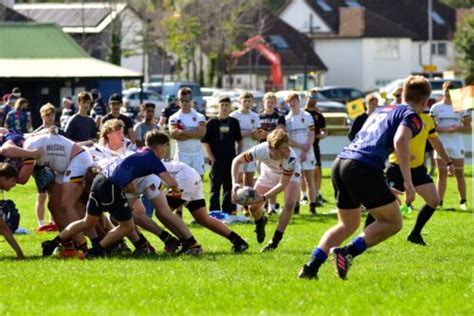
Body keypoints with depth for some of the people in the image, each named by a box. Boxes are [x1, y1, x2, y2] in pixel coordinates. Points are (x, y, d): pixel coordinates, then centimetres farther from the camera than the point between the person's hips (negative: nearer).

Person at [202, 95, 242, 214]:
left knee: (229, 188, 7)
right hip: (217, 161, -3)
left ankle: (228, 212, 14)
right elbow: (205, 142, -2)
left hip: (231, 160, 3)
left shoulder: (234, 122, 8)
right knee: (215, 188, -2)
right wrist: (212, 159, -8)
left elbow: (239, 141, 16)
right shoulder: (212, 123, -1)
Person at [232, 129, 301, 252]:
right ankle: (260, 222, 37)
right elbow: (237, 160, -26)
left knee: (289, 204, -24)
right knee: (253, 206, -2)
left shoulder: (291, 158, -43)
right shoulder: (261, 150, -40)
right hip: (269, 172, 2)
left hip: (289, 174, -2)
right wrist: (235, 183, -38)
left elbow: (283, 184, -34)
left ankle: (274, 242, -12)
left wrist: (263, 197, -42)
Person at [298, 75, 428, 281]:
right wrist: (408, 182, -17)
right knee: (393, 222, 3)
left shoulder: (381, 111, 29)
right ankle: (347, 253, -13)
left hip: (341, 162, 8)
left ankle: (311, 267, 8)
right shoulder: (412, 117, 5)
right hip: (363, 168, -8)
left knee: (347, 225, 22)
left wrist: (382, 187, 41)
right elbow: (400, 140, -15)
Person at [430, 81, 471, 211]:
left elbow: (469, 128, 6)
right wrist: (443, 129, -15)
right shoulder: (436, 107, 5)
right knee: (442, 173, 1)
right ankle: (439, 202, 3)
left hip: (457, 143, 0)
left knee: (459, 173, -1)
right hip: (441, 144, 0)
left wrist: (457, 128, -14)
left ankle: (463, 202, -1)